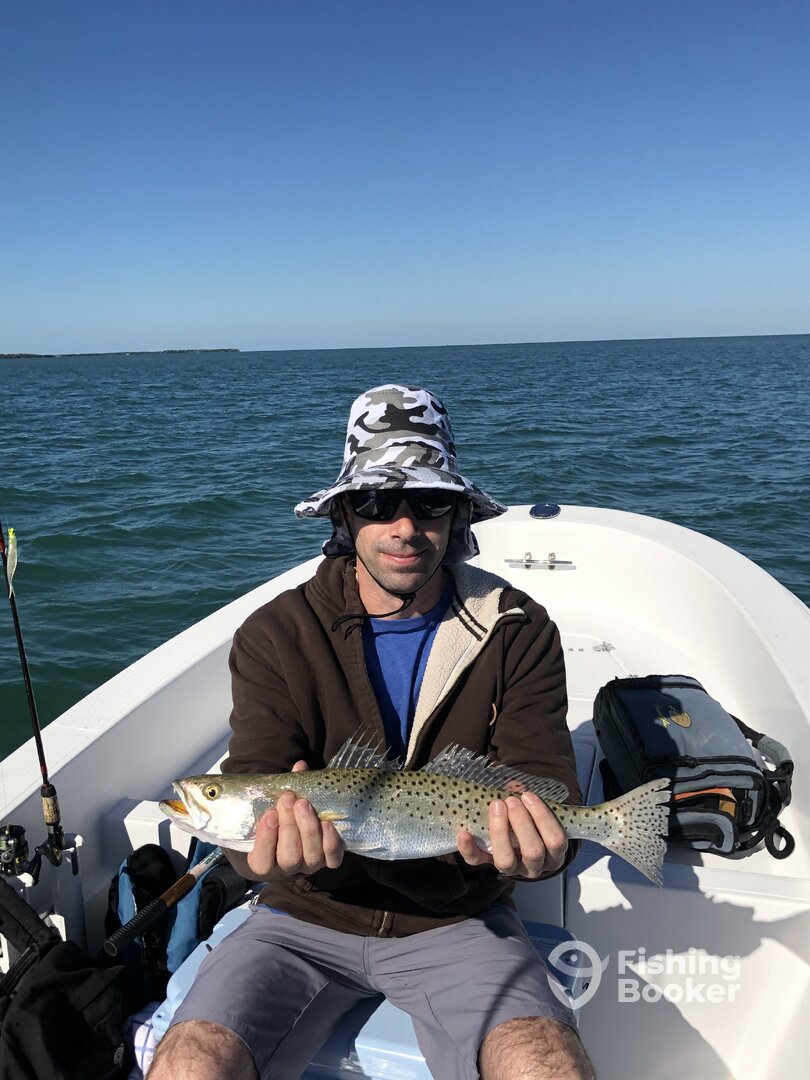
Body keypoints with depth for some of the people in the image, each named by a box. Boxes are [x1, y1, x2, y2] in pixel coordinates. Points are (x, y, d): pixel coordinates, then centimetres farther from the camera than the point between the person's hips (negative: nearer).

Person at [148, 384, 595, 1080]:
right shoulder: (275, 636, -7)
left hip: (459, 920, 0)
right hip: (307, 918, 1)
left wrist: (529, 850, -34)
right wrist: (276, 847, -37)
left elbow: (546, 787, -11)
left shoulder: (518, 632, -6)